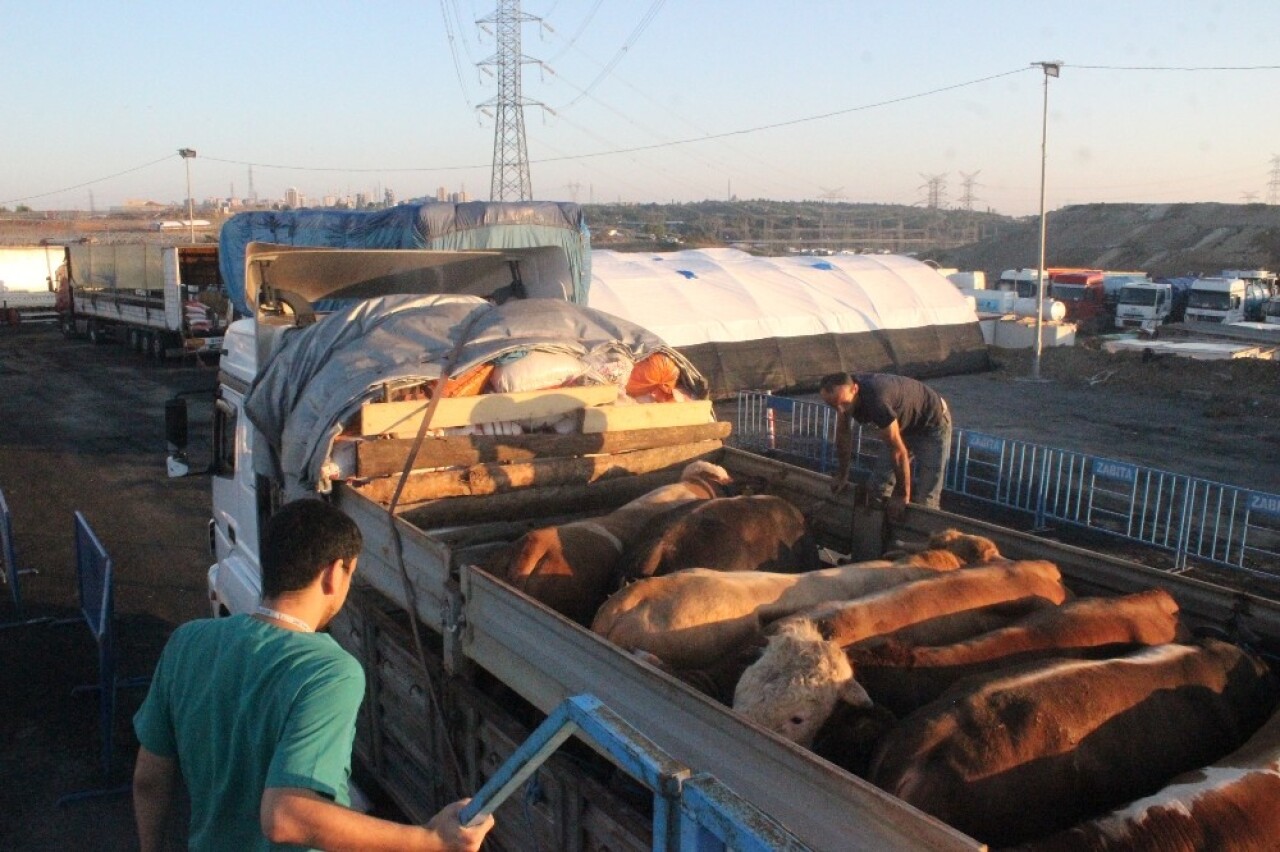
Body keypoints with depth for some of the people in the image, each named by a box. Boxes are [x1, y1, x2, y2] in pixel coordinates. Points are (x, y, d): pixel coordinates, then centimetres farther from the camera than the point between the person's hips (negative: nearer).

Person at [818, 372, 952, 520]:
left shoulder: (875, 401, -42)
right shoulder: (844, 389, -18)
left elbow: (899, 452, -33)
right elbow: (843, 433, -1)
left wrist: (902, 495, -23)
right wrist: (842, 474, 6)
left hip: (932, 424, -7)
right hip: (906, 424, 8)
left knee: (923, 500, -12)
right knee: (879, 486, 5)